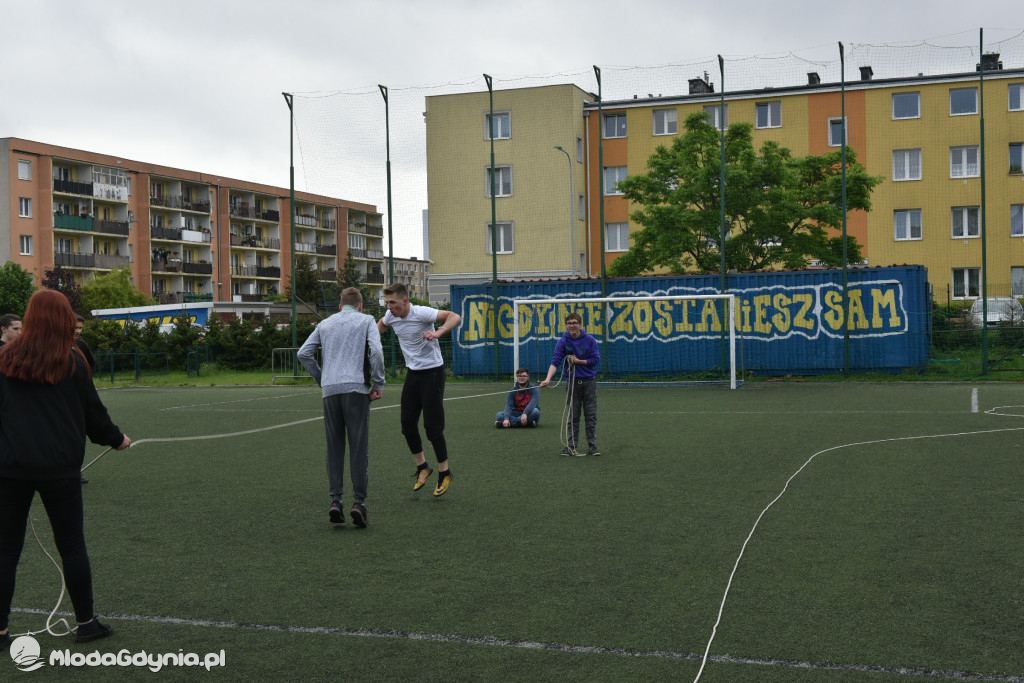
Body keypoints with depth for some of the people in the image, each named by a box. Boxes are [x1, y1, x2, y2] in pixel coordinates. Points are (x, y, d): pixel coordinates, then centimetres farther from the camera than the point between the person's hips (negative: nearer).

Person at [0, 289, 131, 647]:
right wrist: (116, 439, 21)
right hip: (59, 467, -1)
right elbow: (93, 412, 4)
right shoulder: (72, 362, -3)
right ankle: (86, 623, 18)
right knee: (72, 546, 9)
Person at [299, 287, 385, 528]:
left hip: (330, 390, 3)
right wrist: (378, 384, -2)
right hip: (356, 388, -3)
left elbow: (304, 353, 14)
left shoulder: (325, 324, 20)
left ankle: (335, 500, 1)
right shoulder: (367, 321, 8)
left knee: (334, 447, 9)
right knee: (359, 447, -2)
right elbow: (376, 351, -8)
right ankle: (359, 501, -6)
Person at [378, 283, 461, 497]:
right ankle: (422, 468, 23)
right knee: (408, 424, 4)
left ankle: (444, 473, 10)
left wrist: (437, 333, -47)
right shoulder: (391, 316, 0)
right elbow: (380, 326, 26)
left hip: (432, 372, -7)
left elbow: (455, 317, -31)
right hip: (412, 373, 7)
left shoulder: (421, 313, -21)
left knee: (432, 426, -6)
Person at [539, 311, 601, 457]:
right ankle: (570, 446, 10)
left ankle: (592, 446, 8)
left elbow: (596, 360, -4)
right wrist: (548, 378, -27)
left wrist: (578, 361, -10)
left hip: (589, 382, 0)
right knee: (573, 417, 4)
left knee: (591, 416, 2)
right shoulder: (563, 342, -4)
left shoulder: (590, 340, -2)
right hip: (572, 383, 0)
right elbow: (555, 361, -13)